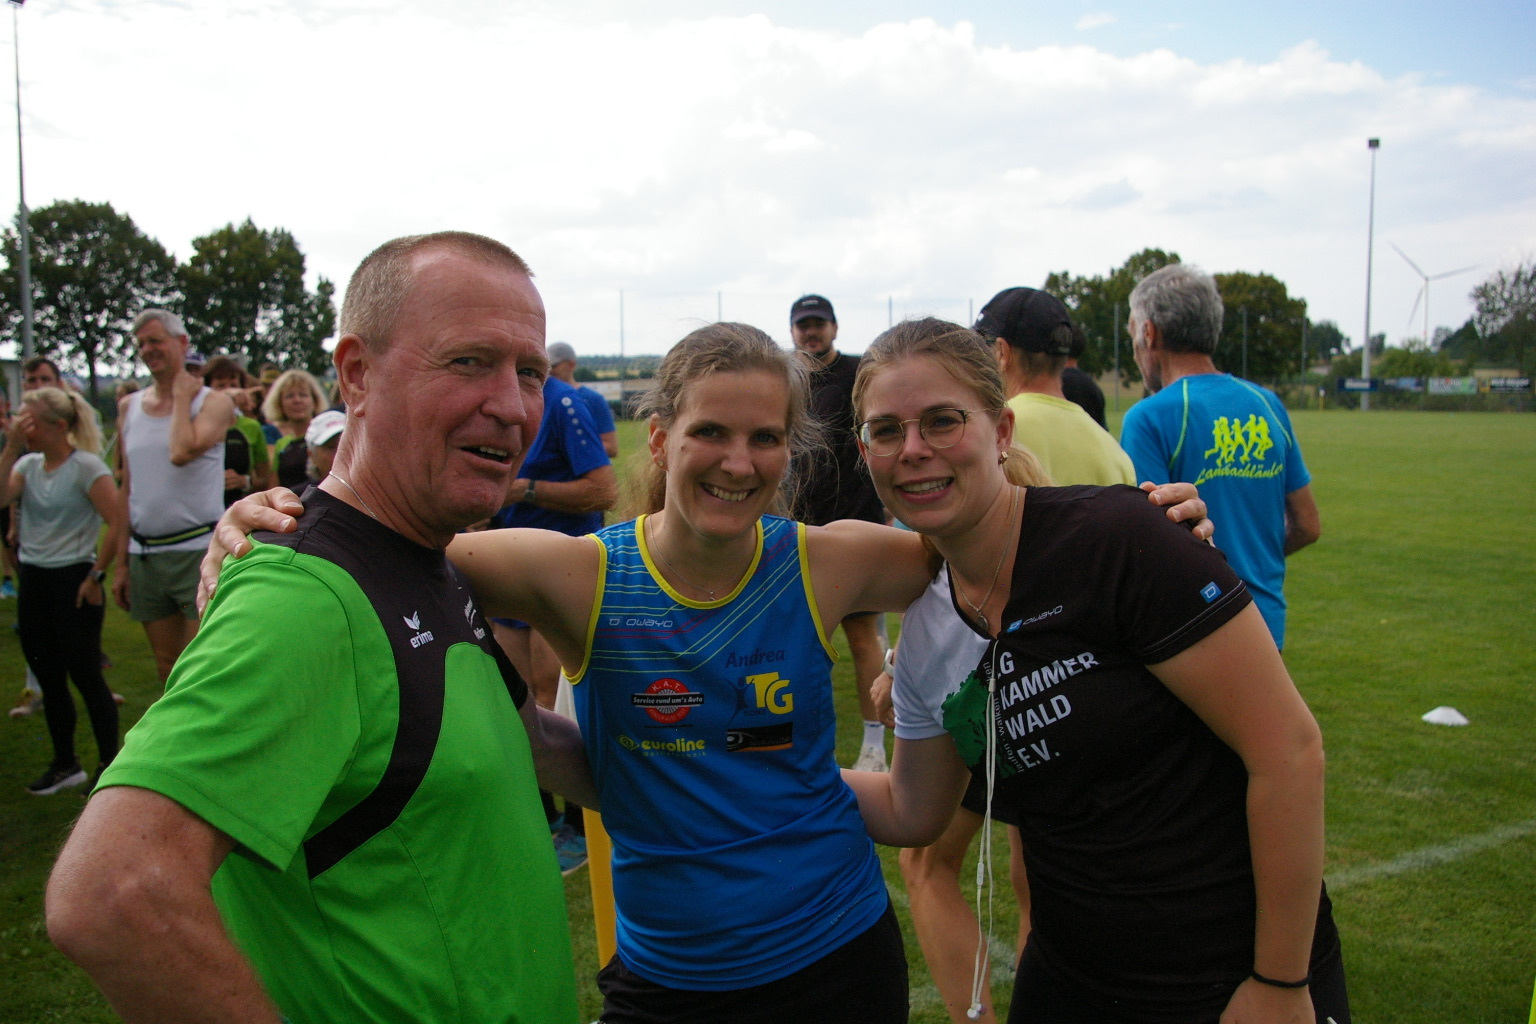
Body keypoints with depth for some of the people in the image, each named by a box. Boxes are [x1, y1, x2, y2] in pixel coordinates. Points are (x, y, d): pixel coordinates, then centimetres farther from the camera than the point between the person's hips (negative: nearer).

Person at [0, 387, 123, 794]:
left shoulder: (86, 466, -11)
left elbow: (117, 523, -17)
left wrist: (95, 576, -13)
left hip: (72, 581, -7)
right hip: (33, 580, 7)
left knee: (85, 675, -1)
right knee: (48, 677, 13)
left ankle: (110, 764, 12)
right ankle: (65, 764, 27)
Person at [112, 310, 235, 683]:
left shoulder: (213, 403, -5)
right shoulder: (129, 407, 11)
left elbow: (182, 452, -26)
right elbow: (126, 490, 14)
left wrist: (182, 396, -11)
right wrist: (121, 565, 13)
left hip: (198, 551, -5)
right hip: (144, 554, 5)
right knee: (167, 666, 13)